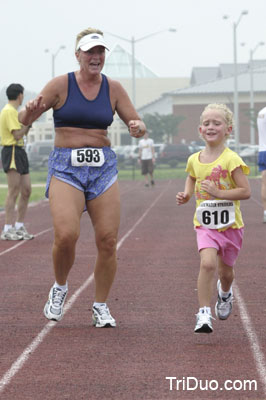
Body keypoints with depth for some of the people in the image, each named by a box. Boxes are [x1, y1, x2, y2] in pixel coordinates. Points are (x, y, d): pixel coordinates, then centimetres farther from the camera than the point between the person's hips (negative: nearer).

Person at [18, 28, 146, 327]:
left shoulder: (113, 89, 7)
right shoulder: (61, 85, -1)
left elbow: (138, 127, 12)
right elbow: (25, 119, -1)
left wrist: (137, 128, -13)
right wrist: (30, 109, -25)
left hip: (103, 168, 3)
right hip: (65, 167, -3)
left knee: (108, 241, -4)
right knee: (66, 235, -22)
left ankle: (100, 307, 12)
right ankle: (60, 288, 7)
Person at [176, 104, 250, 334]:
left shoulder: (231, 159, -13)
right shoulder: (195, 160, 0)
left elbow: (246, 191, -15)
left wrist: (219, 193, -25)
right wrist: (186, 195, 5)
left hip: (230, 224, -1)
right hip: (205, 224, 1)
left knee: (225, 272, 15)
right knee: (208, 263, -23)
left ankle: (225, 293, 52)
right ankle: (204, 314, -19)